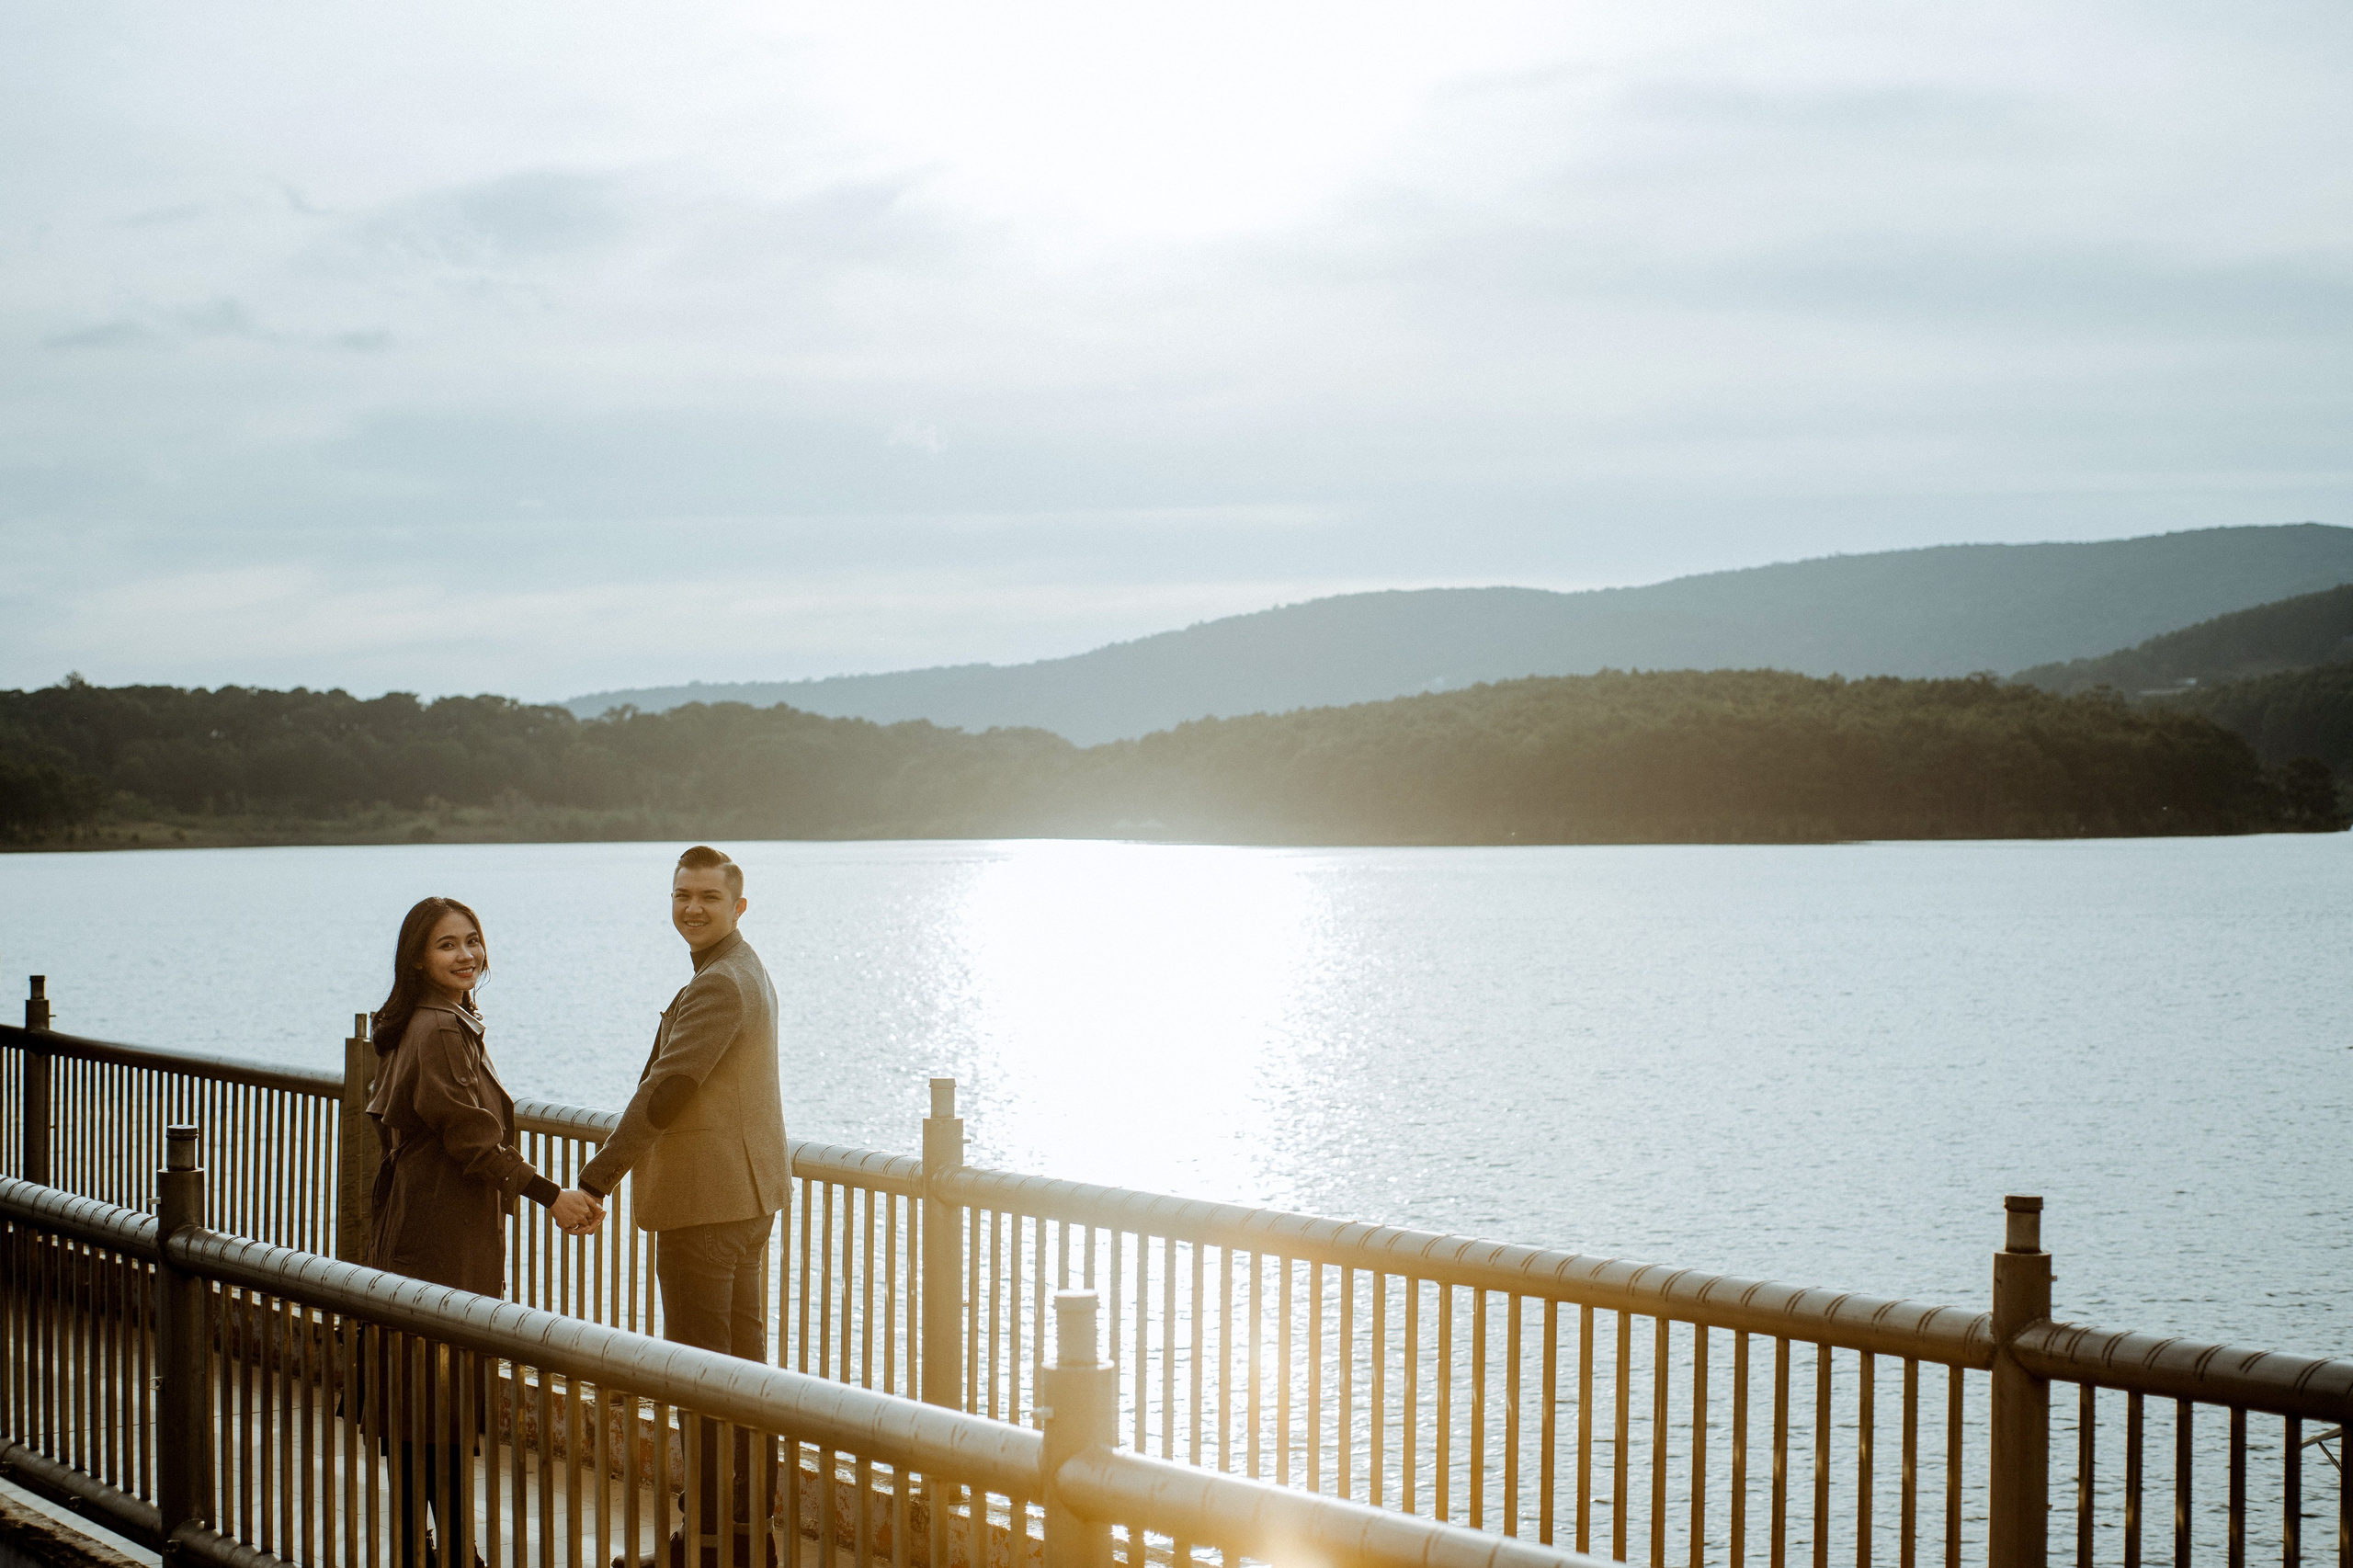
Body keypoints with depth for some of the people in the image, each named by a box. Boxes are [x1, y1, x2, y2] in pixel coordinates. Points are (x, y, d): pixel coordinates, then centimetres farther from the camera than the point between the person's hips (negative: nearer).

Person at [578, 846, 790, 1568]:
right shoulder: (746, 972, 16)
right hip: (746, 1196, 11)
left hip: (707, 1203, -11)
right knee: (742, 1359, 15)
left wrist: (595, 1180, -18)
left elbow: (666, 1090, -21)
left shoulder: (720, 984, -18)